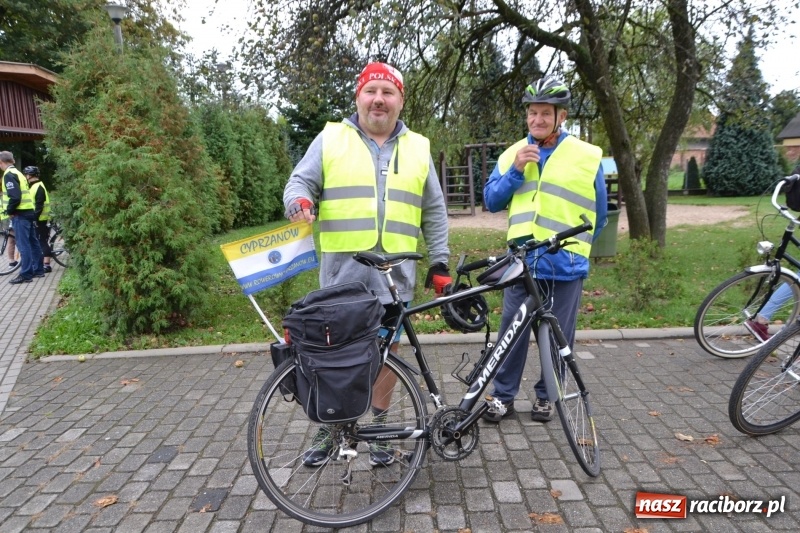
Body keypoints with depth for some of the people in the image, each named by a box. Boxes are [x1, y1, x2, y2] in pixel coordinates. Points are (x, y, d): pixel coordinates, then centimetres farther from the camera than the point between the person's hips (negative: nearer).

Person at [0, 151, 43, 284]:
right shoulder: (17, 173, 18)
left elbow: (14, 197, -22)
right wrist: (11, 210, 15)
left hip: (20, 214, -9)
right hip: (28, 211, 9)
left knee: (23, 245, -7)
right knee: (33, 242, 12)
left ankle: (26, 274, -5)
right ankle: (38, 270, 19)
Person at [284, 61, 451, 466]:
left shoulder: (417, 148, 12)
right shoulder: (330, 139, 6)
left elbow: (434, 213, 14)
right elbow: (300, 181, 6)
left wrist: (439, 263, 9)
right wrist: (300, 201, -19)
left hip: (395, 273, 2)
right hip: (342, 270, -1)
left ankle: (378, 429, 28)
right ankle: (327, 430, 26)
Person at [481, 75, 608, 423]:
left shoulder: (587, 156, 2)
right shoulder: (511, 154, 9)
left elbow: (598, 215, 9)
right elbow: (491, 201, 3)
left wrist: (575, 247, 10)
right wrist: (516, 170, -9)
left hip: (566, 265, -1)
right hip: (521, 263, 2)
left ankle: (546, 395, 28)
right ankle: (504, 396, 20)